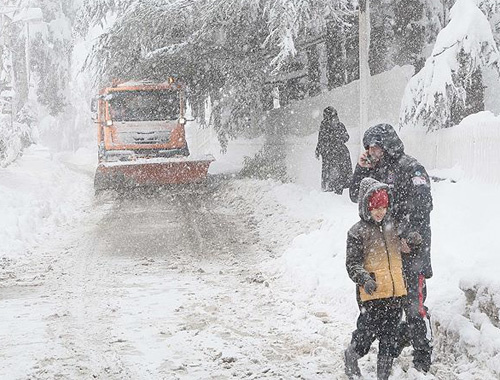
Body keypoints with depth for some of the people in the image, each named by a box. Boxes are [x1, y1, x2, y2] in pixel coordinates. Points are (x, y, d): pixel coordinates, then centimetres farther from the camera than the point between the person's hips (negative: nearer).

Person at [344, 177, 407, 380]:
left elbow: (404, 249, 30)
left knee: (390, 337, 9)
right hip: (372, 294, -5)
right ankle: (352, 355, 30)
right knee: (368, 331, 0)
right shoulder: (357, 232, -6)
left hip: (396, 291, 5)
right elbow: (352, 264, -10)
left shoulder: (392, 226, 11)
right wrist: (365, 280, -25)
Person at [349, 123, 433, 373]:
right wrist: (362, 169, 2)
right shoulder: (378, 170, 13)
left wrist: (410, 237, -21)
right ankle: (400, 338, 32)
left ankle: (423, 355, 2)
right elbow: (356, 196, 16)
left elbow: (423, 205, -19)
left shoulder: (411, 168, -11)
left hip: (411, 248, -8)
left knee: (413, 302, -7)